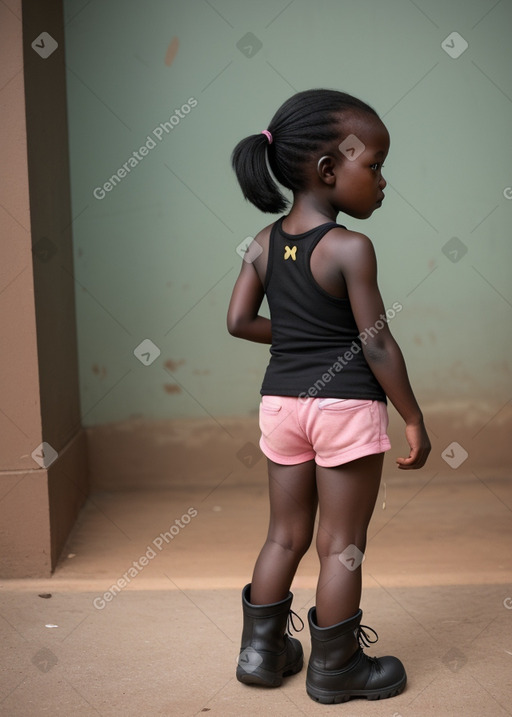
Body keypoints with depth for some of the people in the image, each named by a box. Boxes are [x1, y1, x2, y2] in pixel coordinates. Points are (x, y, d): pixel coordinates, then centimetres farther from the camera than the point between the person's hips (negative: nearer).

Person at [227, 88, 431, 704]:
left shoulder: (263, 244, 3)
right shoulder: (350, 248, -16)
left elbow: (239, 320, 2)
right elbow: (375, 343, -15)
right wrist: (414, 419, -7)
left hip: (281, 399, 6)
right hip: (347, 405, -6)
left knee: (285, 535, 18)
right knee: (342, 545, 7)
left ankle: (261, 651, 27)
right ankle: (335, 670, 19)